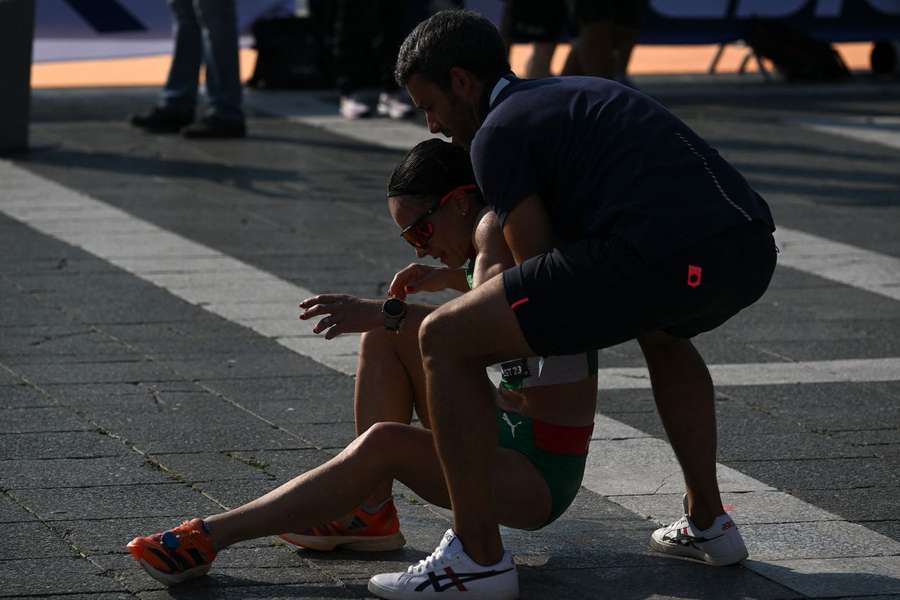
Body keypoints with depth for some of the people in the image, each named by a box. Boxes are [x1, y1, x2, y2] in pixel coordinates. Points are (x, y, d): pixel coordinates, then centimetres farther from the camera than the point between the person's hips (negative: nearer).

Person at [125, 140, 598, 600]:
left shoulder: (497, 228, -16)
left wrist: (386, 313, -38)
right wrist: (455, 279, 22)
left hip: (541, 477, -10)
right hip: (502, 433, 10)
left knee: (384, 444, -30)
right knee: (385, 338, 6)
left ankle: (212, 535, -26)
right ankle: (371, 512, 3)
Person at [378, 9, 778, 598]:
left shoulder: (498, 131, 8)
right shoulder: (582, 93, 34)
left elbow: (537, 265, 9)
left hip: (659, 256, -9)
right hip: (751, 248, 9)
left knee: (444, 341, 2)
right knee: (661, 329, 44)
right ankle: (708, 523, 41)